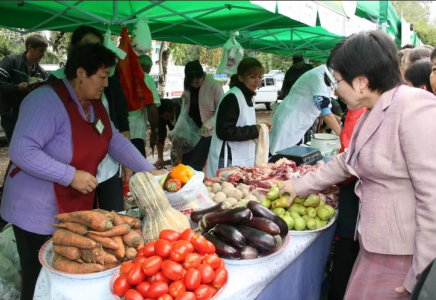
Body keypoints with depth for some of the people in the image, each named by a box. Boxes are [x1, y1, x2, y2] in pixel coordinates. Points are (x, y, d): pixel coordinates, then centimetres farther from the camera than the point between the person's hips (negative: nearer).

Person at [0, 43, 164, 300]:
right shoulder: (47, 101, -22)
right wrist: (71, 176, -29)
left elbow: (115, 141, 8)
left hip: (76, 209, 8)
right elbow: (22, 151, -29)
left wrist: (150, 171, 1)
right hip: (38, 214, -8)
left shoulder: (94, 104, 5)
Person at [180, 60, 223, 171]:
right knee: (185, 164, 7)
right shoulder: (188, 87, 6)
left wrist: (208, 124, -24)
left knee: (195, 166, -6)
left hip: (206, 133, -6)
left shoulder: (215, 86, -14)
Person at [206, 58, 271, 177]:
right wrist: (254, 130, -19)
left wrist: (258, 128, 2)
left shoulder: (248, 97, 12)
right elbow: (225, 131, -24)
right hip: (228, 161, -9)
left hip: (243, 160, 9)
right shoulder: (232, 98, -18)